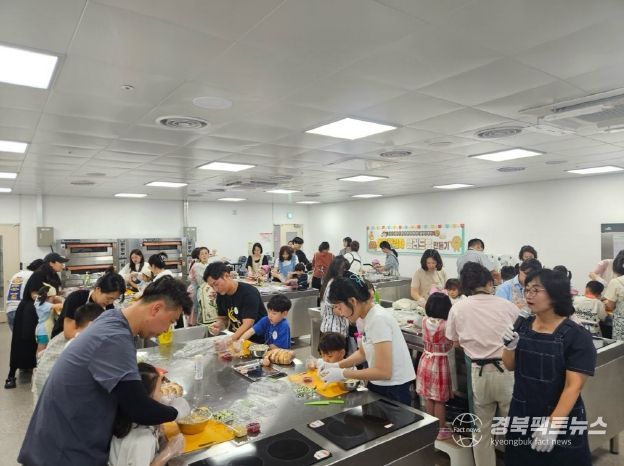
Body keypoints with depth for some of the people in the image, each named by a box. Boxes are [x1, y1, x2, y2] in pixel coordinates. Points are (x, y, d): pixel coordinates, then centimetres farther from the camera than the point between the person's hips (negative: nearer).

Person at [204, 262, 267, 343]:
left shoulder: (249, 292, -18)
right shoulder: (221, 295, 1)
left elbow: (247, 325, -25)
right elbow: (223, 319, 11)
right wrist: (218, 325, -10)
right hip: (236, 339, 6)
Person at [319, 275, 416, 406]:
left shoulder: (378, 319, -26)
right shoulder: (367, 316, 0)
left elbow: (384, 372, -25)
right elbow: (363, 352, 14)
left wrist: (342, 374, -20)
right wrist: (336, 365, 0)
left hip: (393, 392, -8)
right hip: (378, 386, 8)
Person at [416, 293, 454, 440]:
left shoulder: (425, 321, -8)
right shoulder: (446, 325, -22)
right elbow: (449, 346, -9)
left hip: (426, 362, 5)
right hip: (439, 363, -5)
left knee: (429, 398, 18)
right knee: (440, 400, 9)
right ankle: (441, 430, 22)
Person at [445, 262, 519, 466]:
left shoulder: (458, 308, -3)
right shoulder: (507, 305, -3)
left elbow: (455, 340, 6)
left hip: (479, 372, 0)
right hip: (507, 370, 0)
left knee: (481, 429, 17)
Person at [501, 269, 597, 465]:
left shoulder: (577, 336, -15)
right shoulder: (523, 326, -1)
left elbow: (573, 386, -18)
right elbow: (510, 366, 7)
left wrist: (552, 425, -23)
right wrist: (510, 346, -13)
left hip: (562, 422, -4)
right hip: (521, 416, 5)